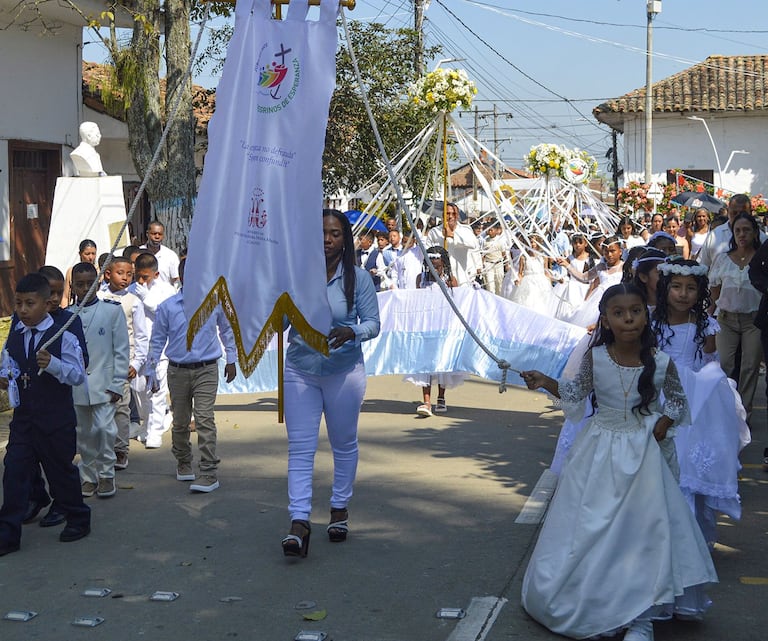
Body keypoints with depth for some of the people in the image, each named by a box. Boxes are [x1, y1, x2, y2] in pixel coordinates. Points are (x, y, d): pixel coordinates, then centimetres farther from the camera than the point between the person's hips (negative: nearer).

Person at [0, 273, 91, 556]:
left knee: (61, 470, 10)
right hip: (23, 416, 5)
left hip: (56, 420, -5)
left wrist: (52, 364, -31)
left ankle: (78, 519, 31)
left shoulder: (63, 337, -13)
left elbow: (78, 375, -15)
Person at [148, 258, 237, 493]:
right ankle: (183, 463, 34)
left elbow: (226, 330, 16)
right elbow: (158, 341, 8)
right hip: (178, 371, 2)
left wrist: (231, 359, 18)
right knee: (180, 421, 11)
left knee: (204, 419, -13)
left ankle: (209, 473, -13)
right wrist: (151, 371, 7)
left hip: (207, 370, -2)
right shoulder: (167, 307, 0)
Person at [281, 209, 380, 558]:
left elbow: (373, 322, -4)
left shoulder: (358, 278, -6)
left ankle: (340, 508, 31)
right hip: (300, 369, 1)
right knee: (300, 447, -5)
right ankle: (299, 522, -7)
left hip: (344, 370, 0)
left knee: (344, 443, 13)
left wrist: (351, 332, -23)